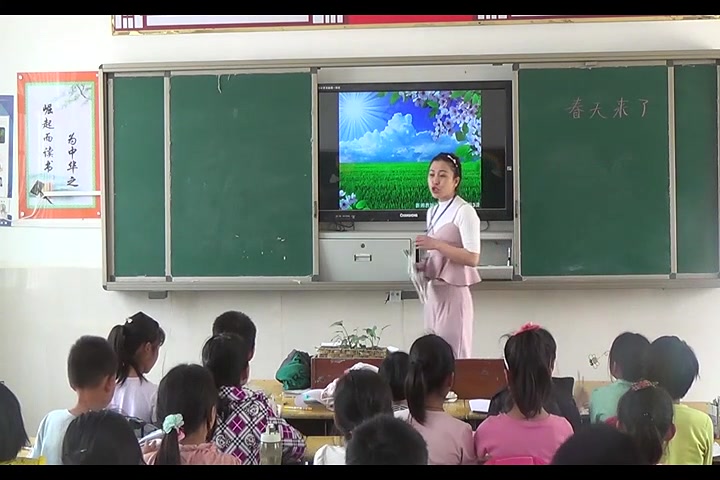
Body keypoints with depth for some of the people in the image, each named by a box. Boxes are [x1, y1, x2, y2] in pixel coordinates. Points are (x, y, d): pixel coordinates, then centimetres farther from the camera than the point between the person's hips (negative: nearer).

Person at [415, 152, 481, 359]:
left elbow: (472, 258, -18)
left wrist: (435, 244, -21)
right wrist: (421, 265, 3)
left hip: (454, 293, -8)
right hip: (433, 292, 8)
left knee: (453, 358, -6)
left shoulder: (464, 211, -11)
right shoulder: (432, 212, 14)